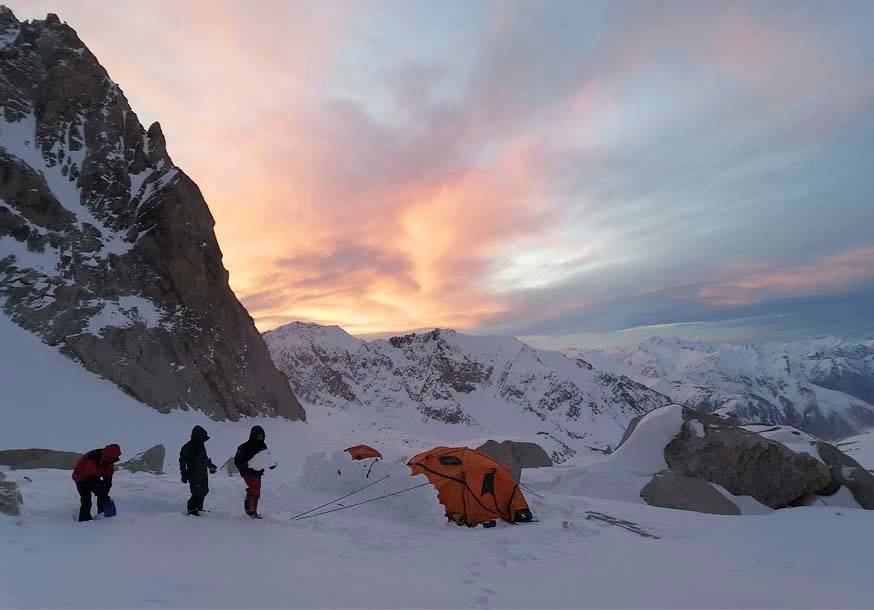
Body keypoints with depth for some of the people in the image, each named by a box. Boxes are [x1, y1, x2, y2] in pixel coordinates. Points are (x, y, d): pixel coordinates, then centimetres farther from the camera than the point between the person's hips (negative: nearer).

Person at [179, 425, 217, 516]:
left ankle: (199, 507, 30)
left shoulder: (201, 445, 12)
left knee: (204, 491, 16)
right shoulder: (188, 447, -13)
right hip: (194, 474, -9)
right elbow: (182, 460, -13)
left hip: (203, 474, 9)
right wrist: (184, 474, -17)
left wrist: (210, 465, 32)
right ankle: (192, 510, -1)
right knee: (197, 492, -12)